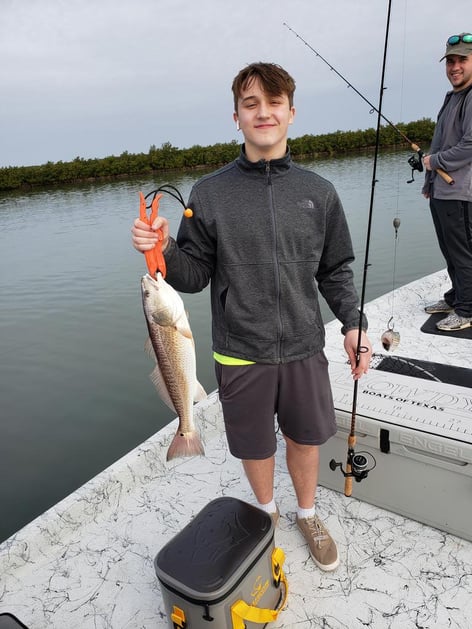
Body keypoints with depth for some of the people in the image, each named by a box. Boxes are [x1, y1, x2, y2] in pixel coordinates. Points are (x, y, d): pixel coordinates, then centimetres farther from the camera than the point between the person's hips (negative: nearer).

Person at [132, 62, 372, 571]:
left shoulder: (318, 191, 1)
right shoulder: (210, 193, -5)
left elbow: (335, 272, 7)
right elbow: (194, 276, -4)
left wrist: (352, 325, -2)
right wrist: (164, 251, -23)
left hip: (304, 348, 2)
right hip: (241, 354, -1)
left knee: (305, 437, 18)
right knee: (254, 445, 17)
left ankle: (307, 515, 47)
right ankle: (267, 512, 48)